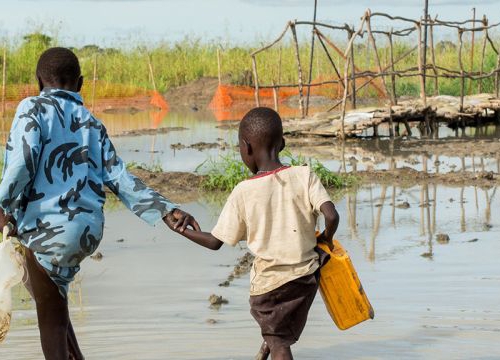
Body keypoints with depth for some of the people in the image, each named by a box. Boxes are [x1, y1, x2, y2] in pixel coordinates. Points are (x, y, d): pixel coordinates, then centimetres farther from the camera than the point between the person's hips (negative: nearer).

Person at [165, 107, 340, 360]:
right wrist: (326, 239, 1)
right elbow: (332, 216, -21)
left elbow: (216, 242, -4)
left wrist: (179, 229, 10)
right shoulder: (305, 176, -10)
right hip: (306, 274, 2)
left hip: (267, 281, -2)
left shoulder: (243, 193, -12)